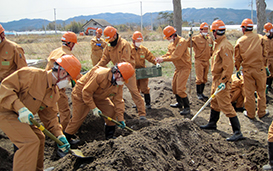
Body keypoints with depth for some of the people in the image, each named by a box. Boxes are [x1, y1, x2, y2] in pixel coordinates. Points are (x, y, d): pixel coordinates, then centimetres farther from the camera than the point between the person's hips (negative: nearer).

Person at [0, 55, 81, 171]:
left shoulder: (54, 92, 3)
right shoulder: (32, 74, -24)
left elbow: (49, 116, 9)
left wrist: (60, 136, 0)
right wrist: (20, 109, -35)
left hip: (22, 116, 9)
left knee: (39, 138, 15)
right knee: (30, 141, -19)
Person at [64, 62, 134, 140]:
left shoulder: (119, 83, -13)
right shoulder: (100, 75, -36)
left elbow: (118, 100, -7)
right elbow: (86, 91, -30)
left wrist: (120, 118, -10)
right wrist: (93, 108, -28)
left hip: (98, 96, 7)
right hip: (81, 94, -7)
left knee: (111, 110, -3)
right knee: (77, 118, -8)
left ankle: (110, 137, 9)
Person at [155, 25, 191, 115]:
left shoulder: (181, 42, -21)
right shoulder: (172, 43, 9)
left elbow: (176, 56, -27)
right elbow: (169, 54, 9)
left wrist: (163, 59, -23)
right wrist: (161, 57, -9)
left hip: (184, 67, -10)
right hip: (178, 67, 10)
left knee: (180, 89, -13)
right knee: (174, 86, 18)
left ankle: (187, 108, -3)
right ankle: (179, 103, 36)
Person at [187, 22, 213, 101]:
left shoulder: (210, 39, 11)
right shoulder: (196, 38, -7)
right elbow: (189, 44, -19)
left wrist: (212, 54, 13)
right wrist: (190, 37, -30)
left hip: (207, 61, 6)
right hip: (199, 61, -6)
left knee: (204, 79, 12)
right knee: (199, 78, -5)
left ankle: (201, 93, 24)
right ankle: (198, 94, 7)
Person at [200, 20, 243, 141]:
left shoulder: (225, 46, -21)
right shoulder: (218, 44, 11)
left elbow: (229, 66, -25)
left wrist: (223, 81, -25)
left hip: (222, 81, -10)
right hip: (216, 79, 10)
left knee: (225, 106, -8)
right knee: (214, 103, 22)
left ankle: (237, 132, -2)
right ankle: (212, 123, 39)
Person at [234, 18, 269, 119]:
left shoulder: (240, 41, -2)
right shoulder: (260, 38, -3)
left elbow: (237, 58, 4)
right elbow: (264, 54, 2)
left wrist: (237, 69, 18)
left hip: (247, 70, 0)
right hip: (259, 68, 0)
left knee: (249, 92, 8)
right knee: (261, 91, 12)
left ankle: (250, 113, 18)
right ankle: (262, 112, 22)